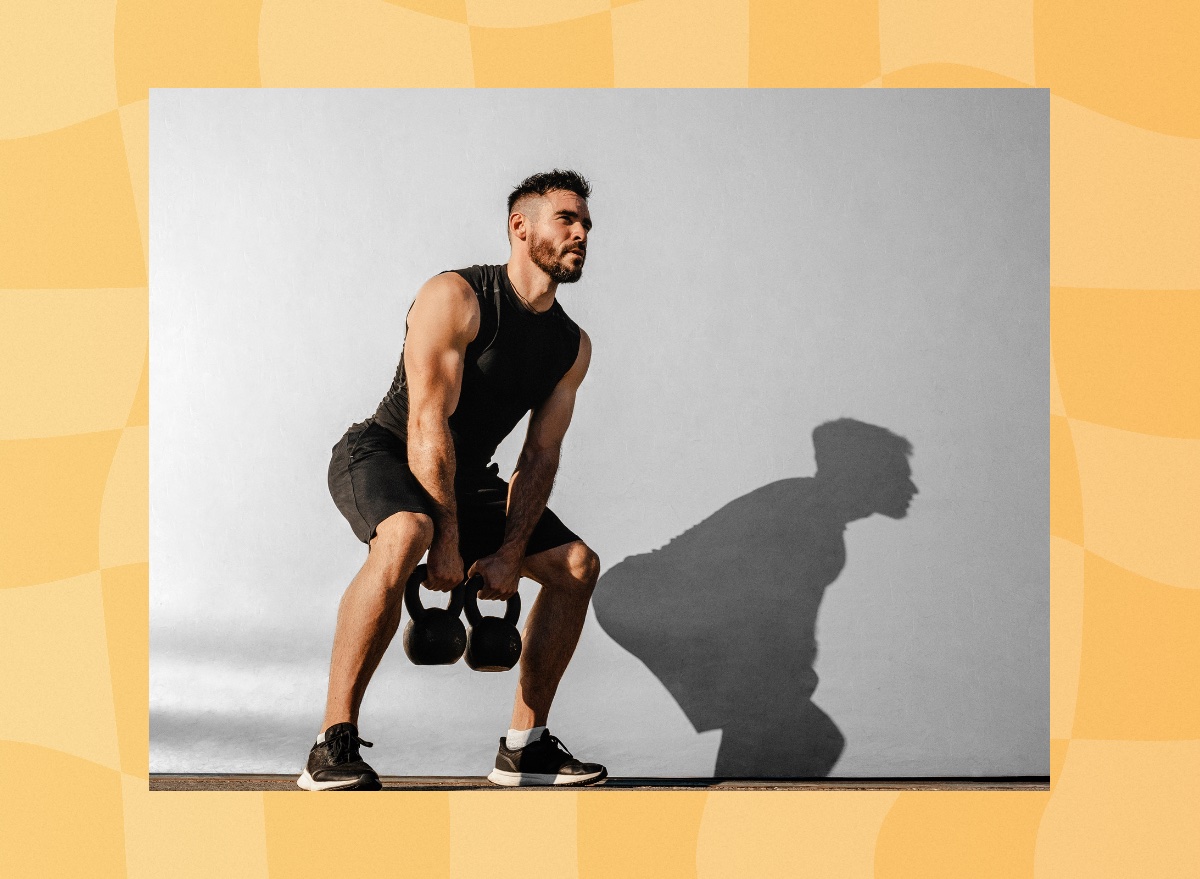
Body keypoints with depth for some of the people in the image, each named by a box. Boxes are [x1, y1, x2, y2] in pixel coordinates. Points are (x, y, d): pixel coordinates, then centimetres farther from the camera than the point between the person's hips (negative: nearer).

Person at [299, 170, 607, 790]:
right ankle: (334, 745, -34)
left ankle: (524, 747, 8)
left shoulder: (572, 346, 1)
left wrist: (509, 556, -13)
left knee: (576, 565, 0)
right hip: (380, 454, -8)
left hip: (465, 475, 8)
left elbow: (540, 454, -1)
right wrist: (447, 544, -27)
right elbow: (429, 425, -26)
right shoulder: (455, 298, -21)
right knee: (405, 534, -39)